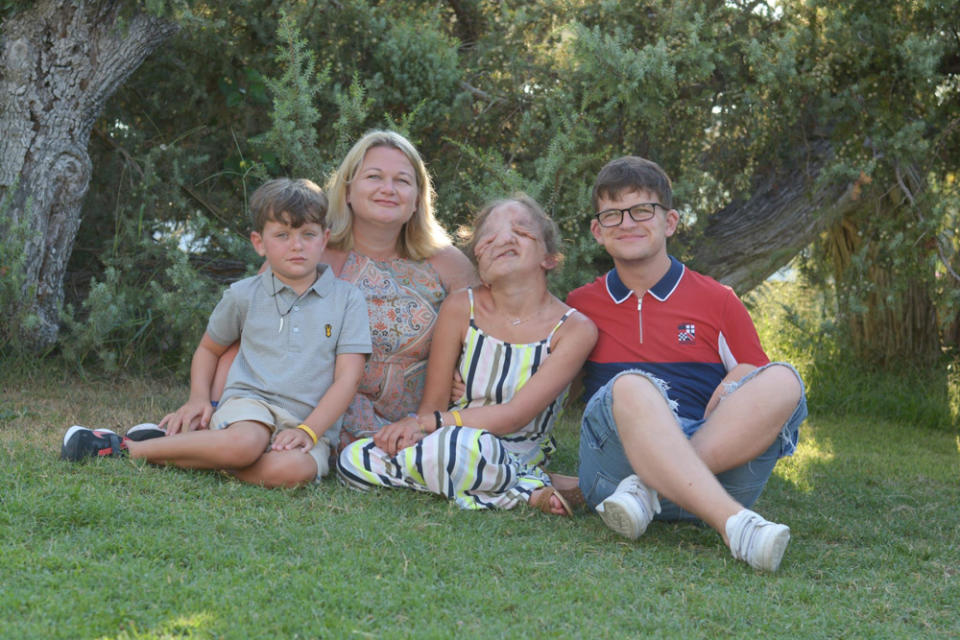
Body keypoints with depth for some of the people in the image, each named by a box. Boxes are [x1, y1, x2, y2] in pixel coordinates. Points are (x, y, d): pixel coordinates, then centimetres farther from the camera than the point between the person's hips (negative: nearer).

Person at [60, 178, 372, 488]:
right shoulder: (244, 295, 8)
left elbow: (347, 378, -2)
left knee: (290, 470, -36)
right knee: (244, 443, -39)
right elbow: (208, 348, 24)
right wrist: (199, 398, 5)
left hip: (312, 420, 1)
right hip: (249, 405, 0)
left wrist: (308, 431, -15)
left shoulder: (347, 299, 4)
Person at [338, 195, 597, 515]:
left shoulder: (574, 329, -8)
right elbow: (434, 402, 2)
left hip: (521, 458, -5)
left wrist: (424, 423, -19)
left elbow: (515, 416, -15)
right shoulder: (460, 307, 0)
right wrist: (419, 427, -22)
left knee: (458, 445, -38)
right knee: (352, 459, -19)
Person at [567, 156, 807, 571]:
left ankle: (646, 490, -33)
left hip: (722, 463, 1)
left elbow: (753, 385, 17)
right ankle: (736, 525, -48)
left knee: (782, 380, -22)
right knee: (631, 386, -32)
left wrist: (731, 396, -7)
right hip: (615, 459, -1)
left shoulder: (718, 302, 17)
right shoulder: (578, 307, 19)